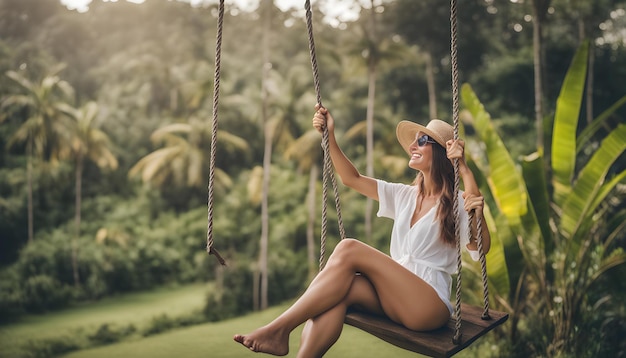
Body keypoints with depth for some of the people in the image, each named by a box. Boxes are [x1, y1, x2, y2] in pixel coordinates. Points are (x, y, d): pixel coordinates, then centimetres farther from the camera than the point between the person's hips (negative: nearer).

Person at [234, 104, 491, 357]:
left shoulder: (455, 203, -2)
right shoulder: (404, 195, 16)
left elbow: (481, 247, -17)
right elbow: (352, 179, 15)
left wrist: (477, 215, -34)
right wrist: (330, 136, 7)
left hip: (429, 305, -6)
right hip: (395, 297, 6)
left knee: (349, 249, -24)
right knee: (340, 287, -27)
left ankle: (279, 329, -24)